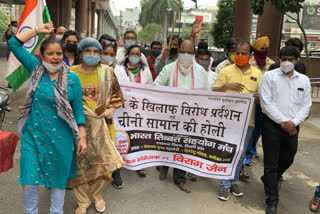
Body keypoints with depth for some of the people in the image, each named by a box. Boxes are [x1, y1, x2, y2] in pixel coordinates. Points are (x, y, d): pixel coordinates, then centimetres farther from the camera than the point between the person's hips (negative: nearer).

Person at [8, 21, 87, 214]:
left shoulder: (72, 79, -4)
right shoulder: (36, 70, 0)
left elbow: (78, 110, -3)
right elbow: (14, 44, -1)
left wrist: (82, 137, -7)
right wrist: (38, 30, -3)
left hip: (60, 138, -1)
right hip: (33, 135, 1)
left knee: (58, 179, 14)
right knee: (29, 182, 5)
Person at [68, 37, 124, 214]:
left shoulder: (107, 71, 5)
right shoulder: (71, 72, 2)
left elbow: (117, 94, 13)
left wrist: (112, 109, -2)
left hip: (100, 123, 1)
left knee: (105, 161, 2)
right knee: (79, 162, 3)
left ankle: (97, 195, 32)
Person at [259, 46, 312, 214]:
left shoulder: (304, 80, 9)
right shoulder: (269, 76, -2)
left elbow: (306, 105, 6)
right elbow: (266, 103, -9)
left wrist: (293, 122, -10)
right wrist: (283, 121, -13)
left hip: (292, 127, 4)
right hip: (272, 125, -4)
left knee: (287, 160, 17)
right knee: (271, 163, -1)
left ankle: (269, 180, 46)